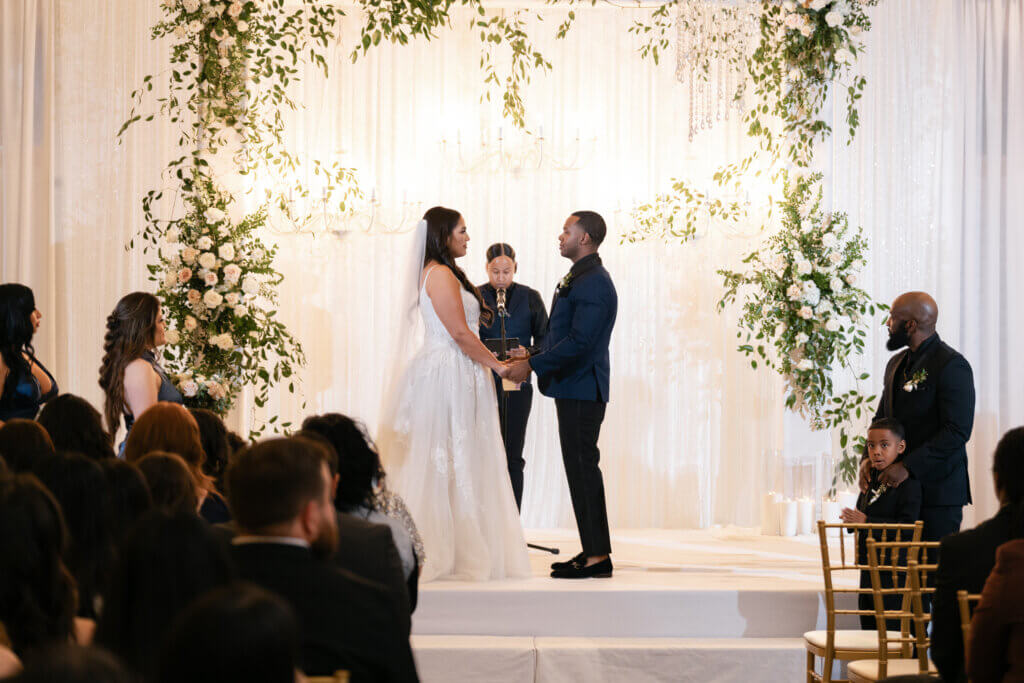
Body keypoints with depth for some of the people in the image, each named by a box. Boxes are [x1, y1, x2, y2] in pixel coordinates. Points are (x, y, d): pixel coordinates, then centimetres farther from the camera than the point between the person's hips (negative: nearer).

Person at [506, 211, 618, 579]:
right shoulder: (577, 279, 17)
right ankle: (593, 551, 17)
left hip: (582, 388, -11)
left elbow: (579, 341, -23)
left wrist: (532, 365, -20)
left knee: (583, 466, -8)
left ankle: (598, 556, -6)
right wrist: (532, 357, 13)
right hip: (574, 388, 11)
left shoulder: (594, 283, -17)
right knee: (580, 467, 12)